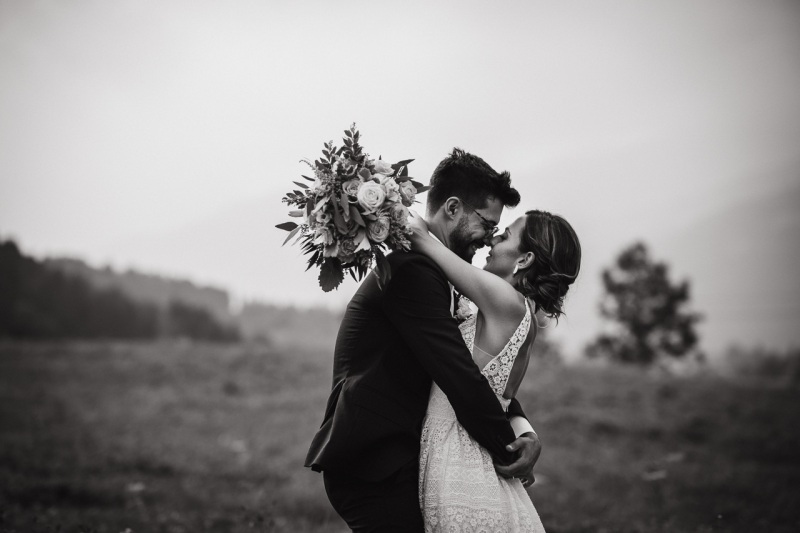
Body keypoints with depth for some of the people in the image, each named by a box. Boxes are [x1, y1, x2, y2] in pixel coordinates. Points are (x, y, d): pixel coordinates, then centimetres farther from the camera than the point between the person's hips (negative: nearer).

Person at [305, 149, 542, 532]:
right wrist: (506, 448, -11)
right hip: (375, 467, -10)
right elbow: (458, 374, -20)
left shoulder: (425, 270, 16)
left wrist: (521, 426, 0)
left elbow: (471, 367, 16)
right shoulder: (411, 270, -17)